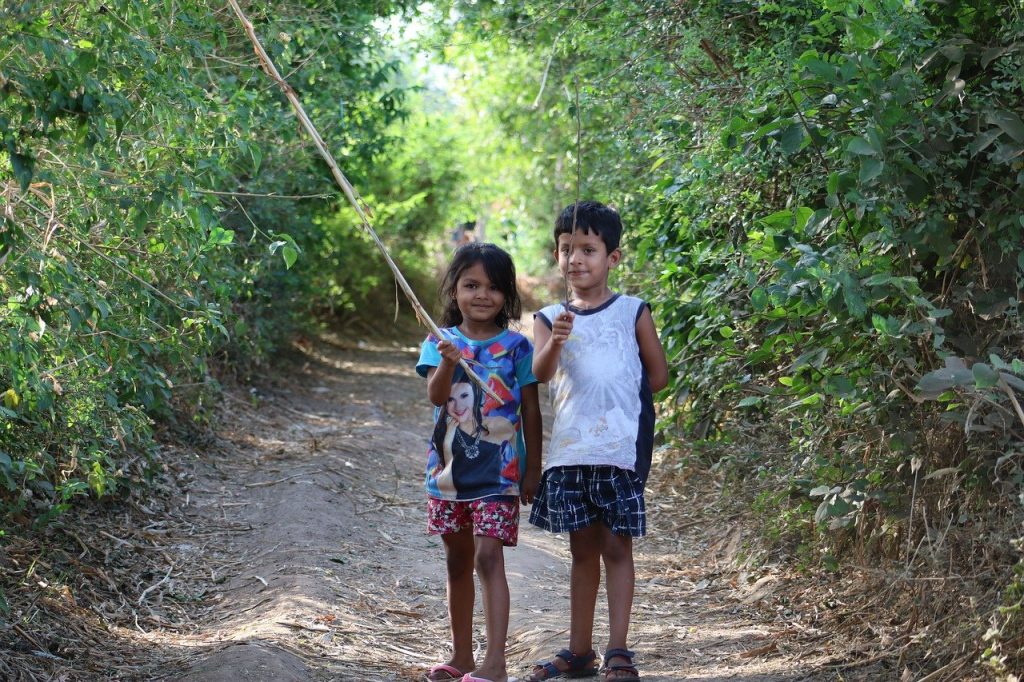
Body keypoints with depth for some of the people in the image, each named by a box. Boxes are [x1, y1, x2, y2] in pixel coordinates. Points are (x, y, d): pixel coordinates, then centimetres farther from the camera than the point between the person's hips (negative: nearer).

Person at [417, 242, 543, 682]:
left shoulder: (516, 347, -2)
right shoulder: (440, 343, 2)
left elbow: (531, 412, 1)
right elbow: (436, 396, -14)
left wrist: (533, 470, 0)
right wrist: (447, 362, -34)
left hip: (499, 471, -3)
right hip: (449, 469, 3)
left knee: (488, 556, -13)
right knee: (458, 562, 13)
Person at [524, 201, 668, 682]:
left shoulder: (633, 312, 1)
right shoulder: (550, 318, 6)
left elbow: (658, 375, 6)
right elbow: (540, 374, -11)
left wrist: (617, 400, 4)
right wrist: (555, 342, -29)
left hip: (619, 448, -3)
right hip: (569, 449, 3)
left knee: (616, 547, -2)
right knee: (582, 549, 11)